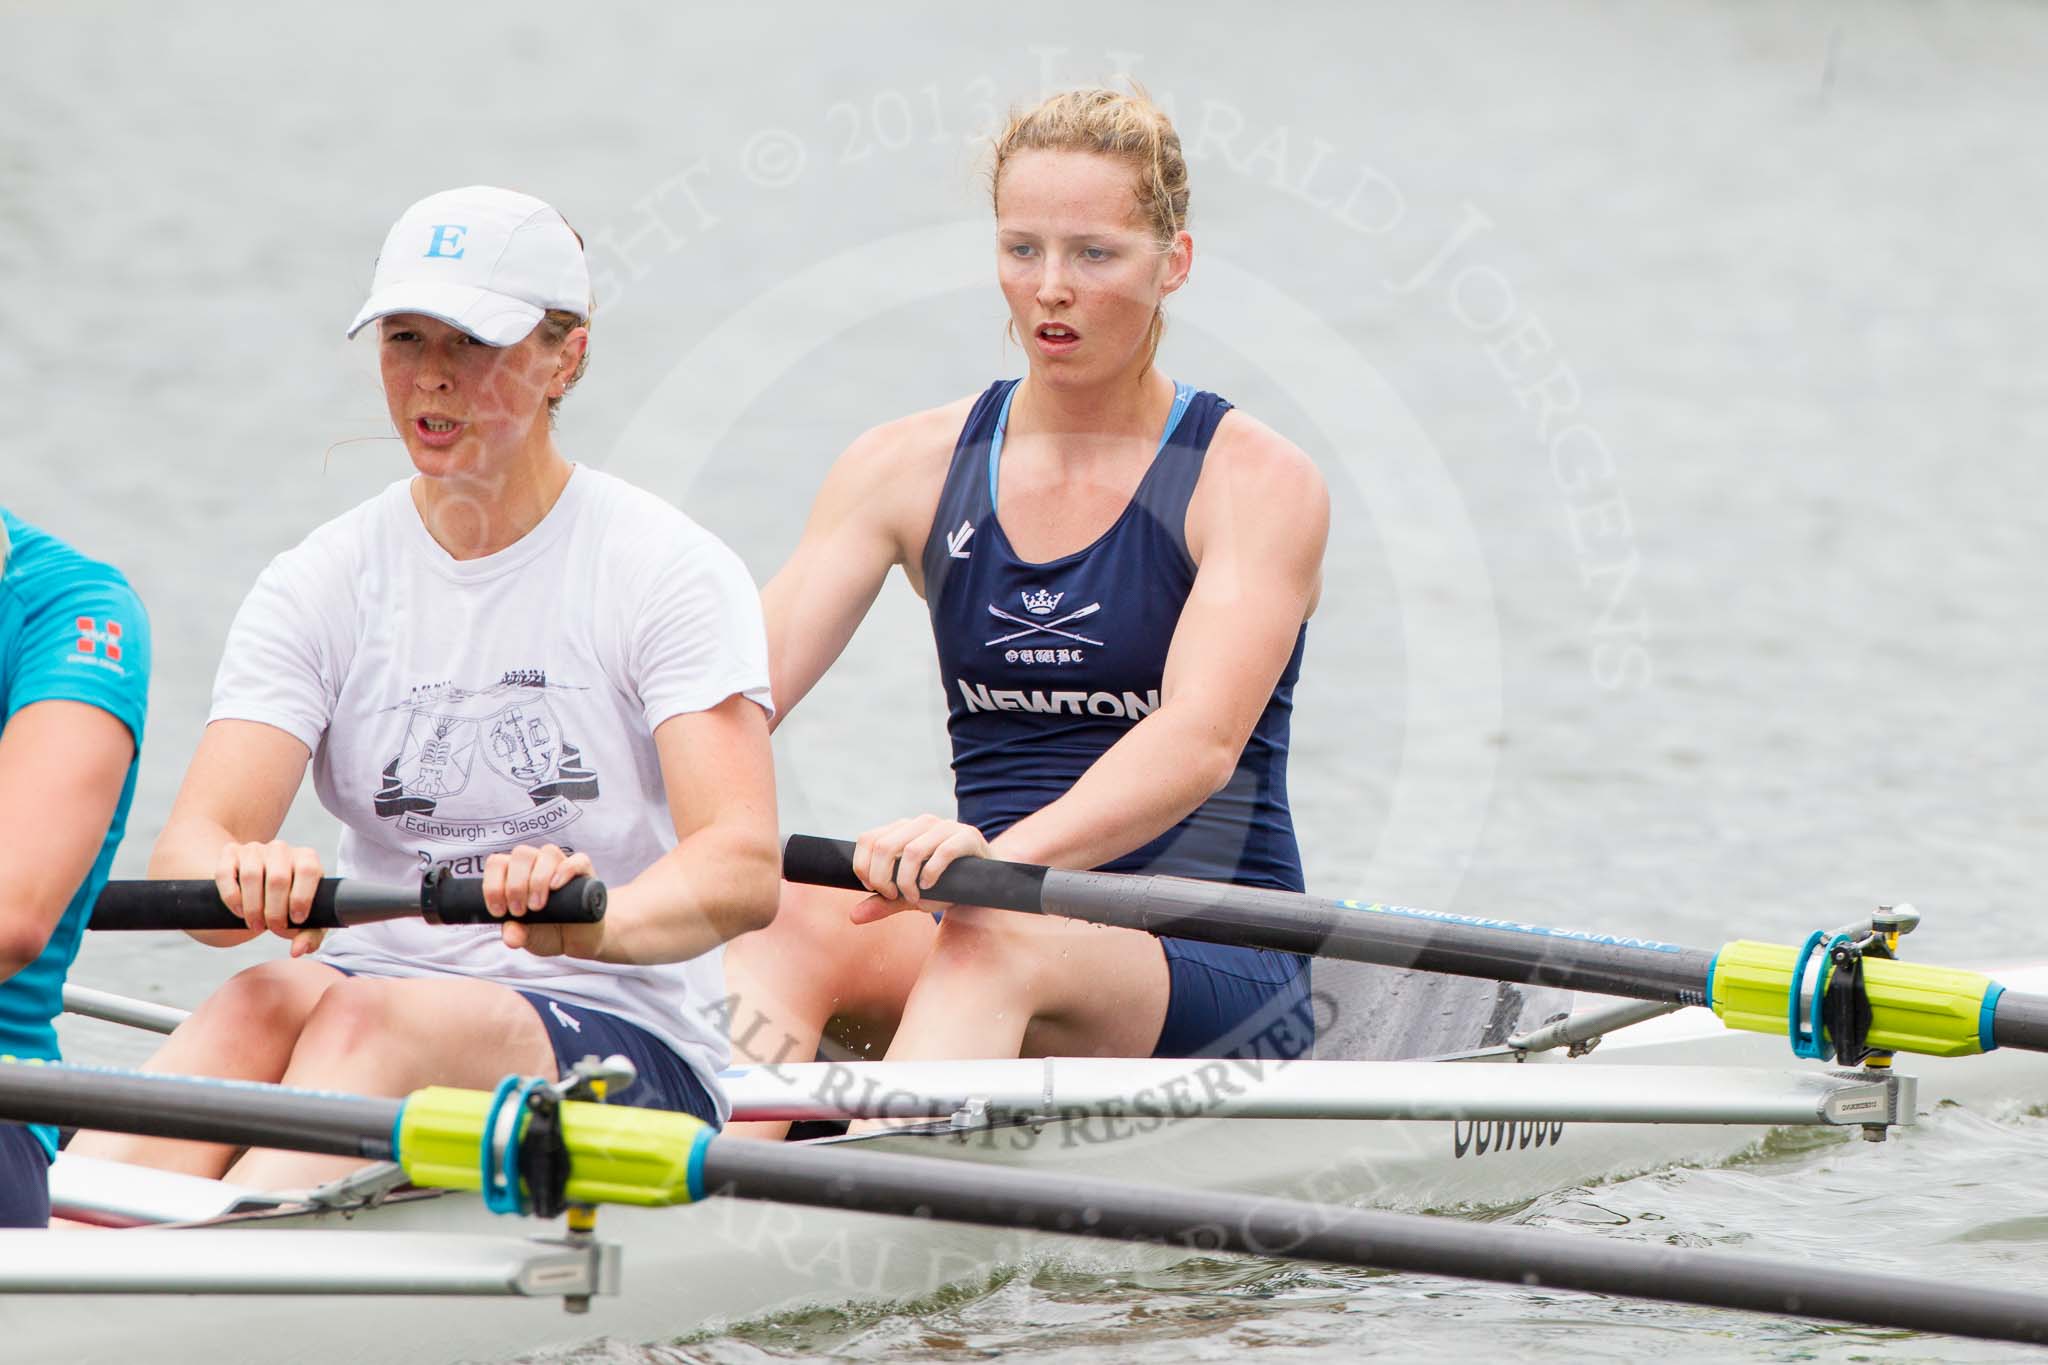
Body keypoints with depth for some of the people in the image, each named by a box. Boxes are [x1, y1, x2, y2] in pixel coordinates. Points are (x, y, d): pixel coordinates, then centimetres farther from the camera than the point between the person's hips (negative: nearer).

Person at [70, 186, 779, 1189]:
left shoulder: (672, 572, -3)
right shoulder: (318, 586, 7)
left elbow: (745, 869, -17)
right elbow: (188, 846, -6)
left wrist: (598, 921, -39)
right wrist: (241, 878, -32)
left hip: (632, 1044, -3)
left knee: (373, 1020, -34)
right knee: (263, 1004, -31)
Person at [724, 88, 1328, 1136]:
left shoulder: (1256, 482, -4)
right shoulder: (911, 468, 10)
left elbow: (1202, 738, -21)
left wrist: (1008, 852, -41)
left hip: (1216, 965, -4)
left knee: (997, 942, -38)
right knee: (786, 924, -30)